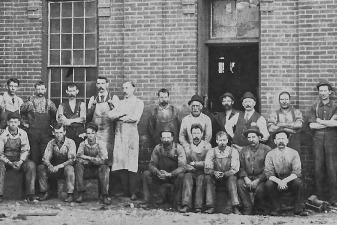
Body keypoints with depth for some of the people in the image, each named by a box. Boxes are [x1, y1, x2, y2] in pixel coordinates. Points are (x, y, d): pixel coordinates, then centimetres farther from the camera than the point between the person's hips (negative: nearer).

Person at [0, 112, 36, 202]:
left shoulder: (23, 134, 0)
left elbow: (25, 150, -1)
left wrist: (20, 162, -19)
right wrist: (10, 163, -22)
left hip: (20, 160, 2)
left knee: (31, 165, -27)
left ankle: (30, 195, -27)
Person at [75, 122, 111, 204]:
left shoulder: (101, 144, -6)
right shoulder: (83, 144, -1)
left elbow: (103, 160, -21)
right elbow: (78, 159, -15)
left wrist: (88, 158, -21)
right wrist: (95, 160, -20)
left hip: (98, 170, -2)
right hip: (86, 171, 2)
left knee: (104, 167, -32)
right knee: (78, 165, -27)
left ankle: (105, 195, -29)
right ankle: (80, 194, -26)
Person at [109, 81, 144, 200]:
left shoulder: (138, 102, 7)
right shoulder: (120, 102, 21)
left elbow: (135, 118, -9)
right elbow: (110, 115, 7)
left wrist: (119, 117, -1)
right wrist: (123, 113, -7)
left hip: (131, 133, -4)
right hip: (119, 133, 4)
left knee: (131, 163, -9)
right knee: (120, 161, -3)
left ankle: (133, 192, -6)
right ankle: (125, 191, 2)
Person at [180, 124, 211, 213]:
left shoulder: (207, 146, 9)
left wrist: (194, 164, -5)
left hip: (202, 172, -1)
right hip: (191, 172, 1)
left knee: (201, 179, -31)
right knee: (187, 177, -29)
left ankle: (198, 206, -35)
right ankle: (186, 205, -38)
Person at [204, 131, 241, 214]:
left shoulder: (233, 151, -5)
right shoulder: (211, 152, 0)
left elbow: (235, 169, -14)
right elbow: (207, 169, -8)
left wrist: (224, 174, -30)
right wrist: (214, 173, -29)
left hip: (228, 178, -1)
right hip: (215, 179, 2)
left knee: (232, 178, -32)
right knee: (207, 177, -27)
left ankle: (235, 207, -36)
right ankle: (210, 207, -30)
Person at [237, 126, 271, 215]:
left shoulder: (266, 149, -1)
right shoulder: (244, 150, 11)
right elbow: (241, 166, 7)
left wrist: (258, 180, -16)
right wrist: (245, 178, -12)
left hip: (260, 178, -3)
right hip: (247, 177, 3)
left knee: (259, 189, -32)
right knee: (240, 183, -27)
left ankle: (257, 210, -3)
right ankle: (248, 209, -19)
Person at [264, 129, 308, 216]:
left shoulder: (294, 153, -3)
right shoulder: (270, 154, -2)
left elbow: (296, 172, -11)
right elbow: (268, 173, -9)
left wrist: (285, 181, -29)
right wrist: (279, 181, -30)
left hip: (290, 180, 0)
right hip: (276, 180, 0)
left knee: (298, 182, -31)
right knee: (268, 184, -30)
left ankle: (299, 208, -17)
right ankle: (276, 209, -15)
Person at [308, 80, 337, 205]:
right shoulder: (314, 108, 12)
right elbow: (311, 125, -1)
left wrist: (320, 121, -5)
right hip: (318, 140, 1)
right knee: (318, 168, -1)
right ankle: (319, 198, 5)